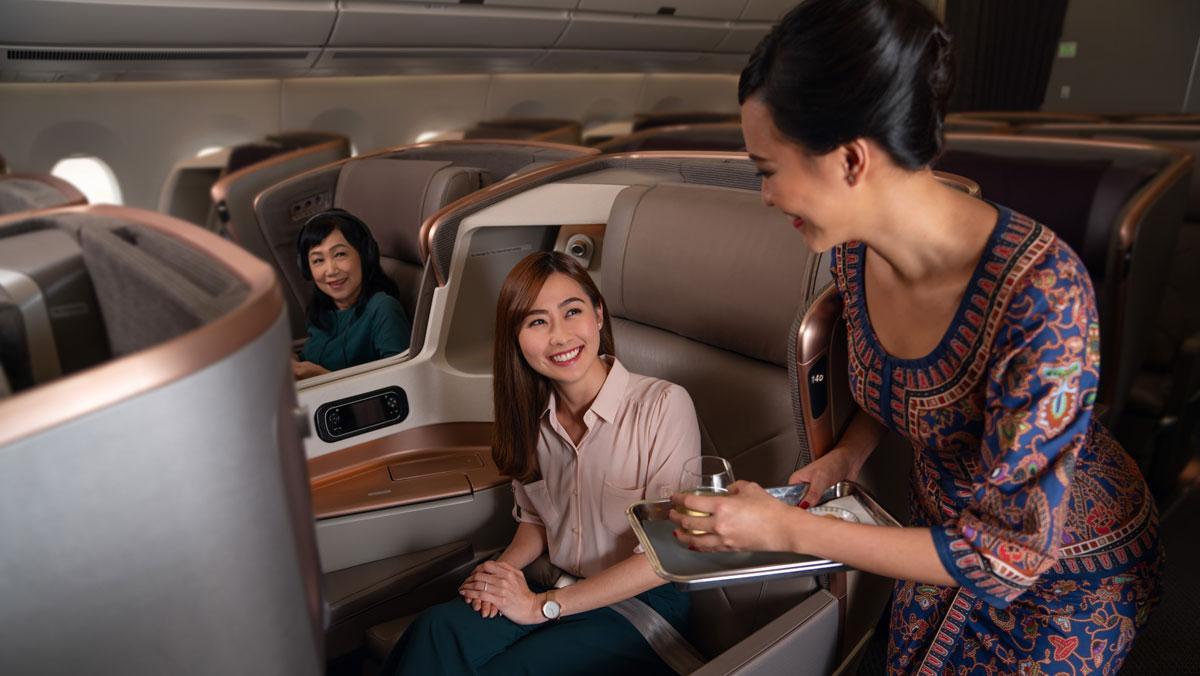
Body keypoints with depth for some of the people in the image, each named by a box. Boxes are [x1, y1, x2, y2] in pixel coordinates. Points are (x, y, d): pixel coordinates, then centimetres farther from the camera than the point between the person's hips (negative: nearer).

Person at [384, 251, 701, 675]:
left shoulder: (663, 405, -17)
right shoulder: (535, 416, 1)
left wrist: (542, 606, -15)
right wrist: (503, 569, -9)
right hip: (561, 592, 4)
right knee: (440, 628, -23)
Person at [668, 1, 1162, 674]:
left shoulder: (1041, 294, -38)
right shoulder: (855, 248, -18)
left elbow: (1011, 549, -31)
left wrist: (786, 529, -31)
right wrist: (849, 452, -14)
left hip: (1065, 569, -4)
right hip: (949, 523, 5)